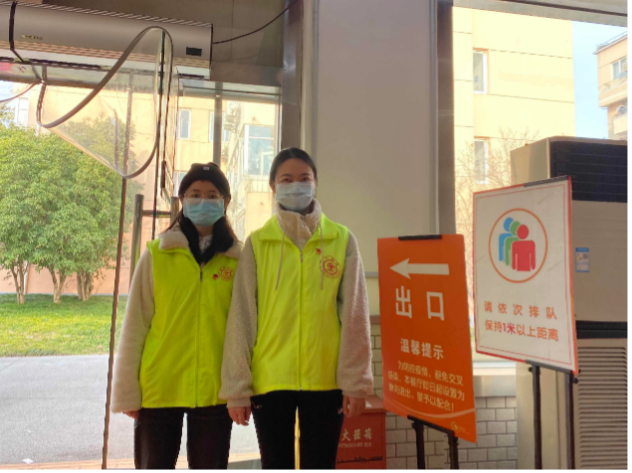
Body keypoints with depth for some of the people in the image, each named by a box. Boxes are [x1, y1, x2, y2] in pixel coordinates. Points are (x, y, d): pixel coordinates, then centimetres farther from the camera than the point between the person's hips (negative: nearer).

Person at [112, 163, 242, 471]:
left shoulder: (239, 260, 0)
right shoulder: (156, 255, -2)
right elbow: (135, 326, -1)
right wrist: (127, 391, -2)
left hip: (215, 392, 1)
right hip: (158, 390, 0)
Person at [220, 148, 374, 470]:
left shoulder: (342, 240, 2)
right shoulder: (257, 243, 1)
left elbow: (355, 316, 0)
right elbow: (241, 317, 0)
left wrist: (356, 381, -4)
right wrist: (236, 386, -3)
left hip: (326, 379, 0)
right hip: (269, 380, 0)